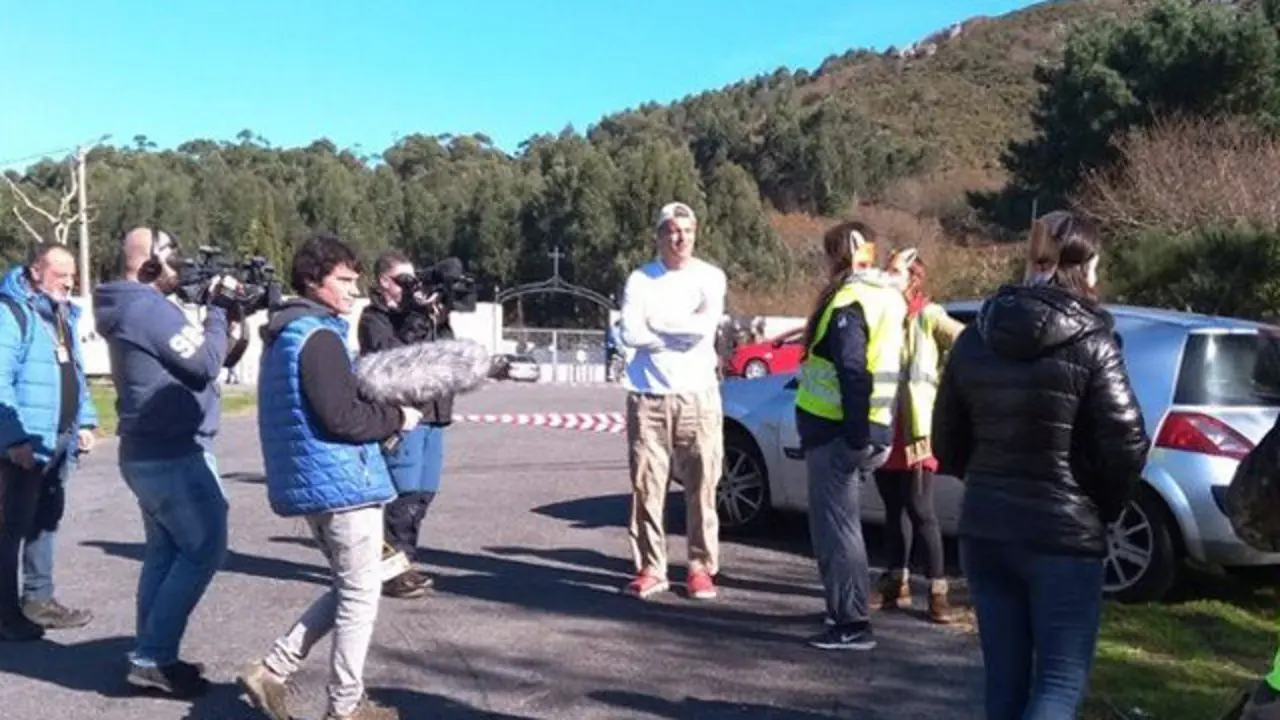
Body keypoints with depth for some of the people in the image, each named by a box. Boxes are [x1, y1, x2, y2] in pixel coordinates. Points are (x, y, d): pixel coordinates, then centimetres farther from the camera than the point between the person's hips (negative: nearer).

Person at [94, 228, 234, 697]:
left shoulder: (133, 307, 14)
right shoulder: (152, 307, -18)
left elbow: (184, 359, 13)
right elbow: (204, 364, -18)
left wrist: (216, 313, 3)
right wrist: (217, 312, -5)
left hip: (149, 452, 10)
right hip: (175, 454, -10)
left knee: (165, 552, 13)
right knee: (203, 551, -4)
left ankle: (152, 654, 17)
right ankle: (153, 657, 0)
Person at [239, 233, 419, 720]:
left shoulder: (284, 334, 15)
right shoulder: (319, 337, -16)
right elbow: (342, 417, -22)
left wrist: (381, 420, 12)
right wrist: (397, 418, -7)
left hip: (309, 482, 10)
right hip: (342, 481, -10)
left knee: (349, 589, 20)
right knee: (361, 594, 3)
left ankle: (273, 669, 17)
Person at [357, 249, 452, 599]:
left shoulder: (414, 312, 19)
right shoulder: (373, 318, -2)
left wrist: (440, 321, 0)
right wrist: (420, 319, -16)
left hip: (433, 413, 8)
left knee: (422, 494, 12)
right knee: (404, 495, -9)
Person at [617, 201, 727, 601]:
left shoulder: (710, 277, 6)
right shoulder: (640, 279, 7)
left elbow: (706, 326, -10)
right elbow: (629, 332, -7)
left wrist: (657, 321, -5)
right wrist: (683, 333, -9)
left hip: (697, 394, 0)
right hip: (648, 395, 1)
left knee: (701, 486, 1)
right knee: (646, 485, 0)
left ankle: (701, 567, 12)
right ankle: (650, 568, 9)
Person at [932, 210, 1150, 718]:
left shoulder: (975, 338, 5)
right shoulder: (1090, 342, -10)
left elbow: (946, 443, 9)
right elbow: (1126, 446, -13)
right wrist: (1104, 509, 3)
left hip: (984, 531, 5)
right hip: (1064, 535, -5)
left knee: (1005, 677, 16)